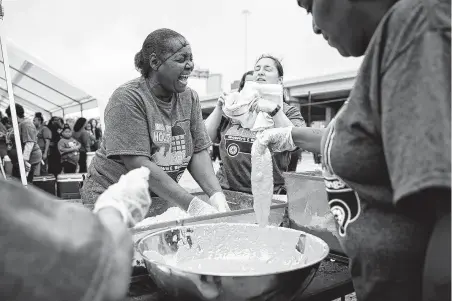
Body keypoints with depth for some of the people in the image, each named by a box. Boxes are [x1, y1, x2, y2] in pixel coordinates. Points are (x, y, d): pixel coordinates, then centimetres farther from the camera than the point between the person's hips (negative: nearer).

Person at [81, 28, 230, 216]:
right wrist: (193, 205, -26)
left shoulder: (190, 98, 2)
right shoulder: (127, 98, -16)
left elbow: (198, 152, -1)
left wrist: (217, 195, -16)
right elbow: (139, 165, -23)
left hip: (163, 200, 4)